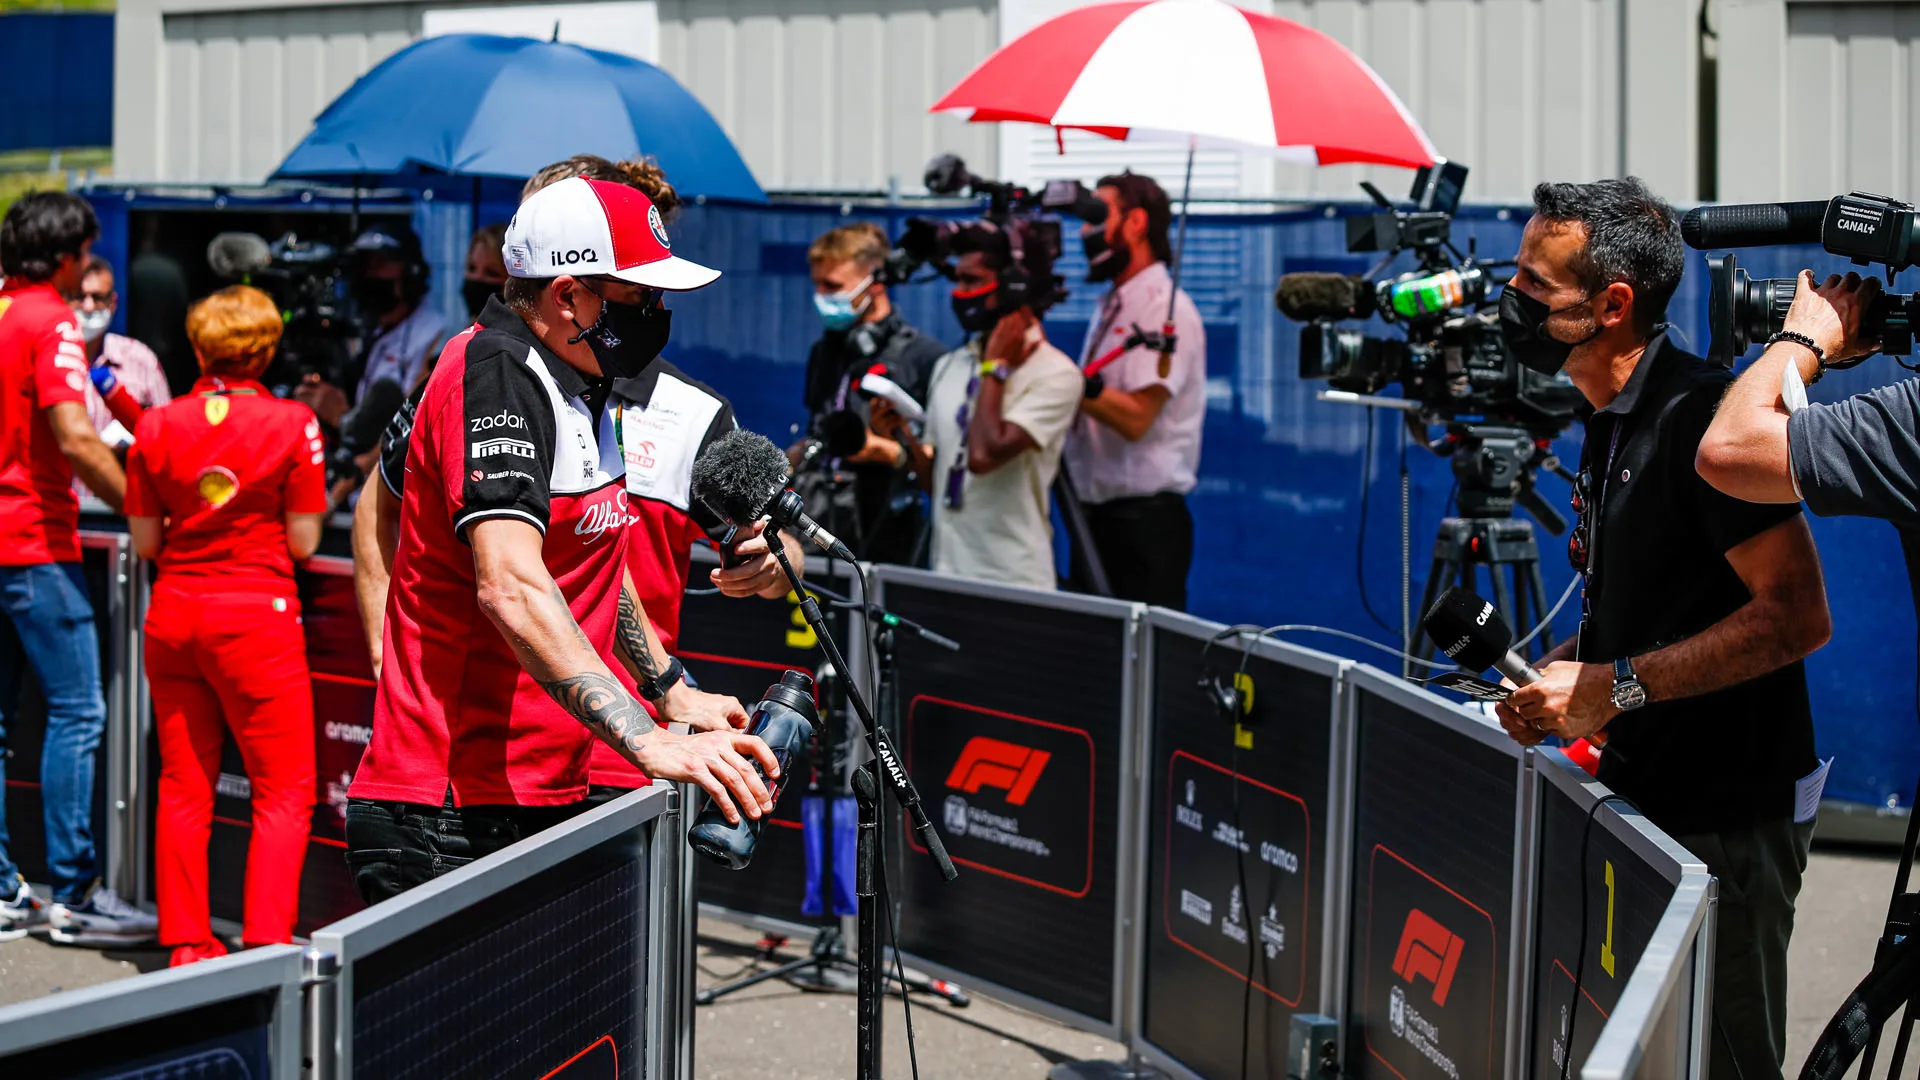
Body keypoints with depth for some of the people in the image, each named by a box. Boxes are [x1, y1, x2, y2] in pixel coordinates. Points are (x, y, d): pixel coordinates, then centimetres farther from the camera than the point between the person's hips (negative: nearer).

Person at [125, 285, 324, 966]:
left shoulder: (156, 427, 0)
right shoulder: (292, 424, -8)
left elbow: (144, 542, 4)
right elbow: (303, 542, -6)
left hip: (173, 612, 4)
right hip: (257, 616, -4)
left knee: (184, 787, 13)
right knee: (284, 793, 3)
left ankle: (187, 943, 16)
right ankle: (266, 944, -5)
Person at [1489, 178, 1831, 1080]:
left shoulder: (1699, 414, -19)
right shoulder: (1611, 425, 11)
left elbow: (1796, 615, -24)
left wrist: (1616, 685, -22)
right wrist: (1556, 671, 3)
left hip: (1727, 815, -9)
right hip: (1644, 802, 9)